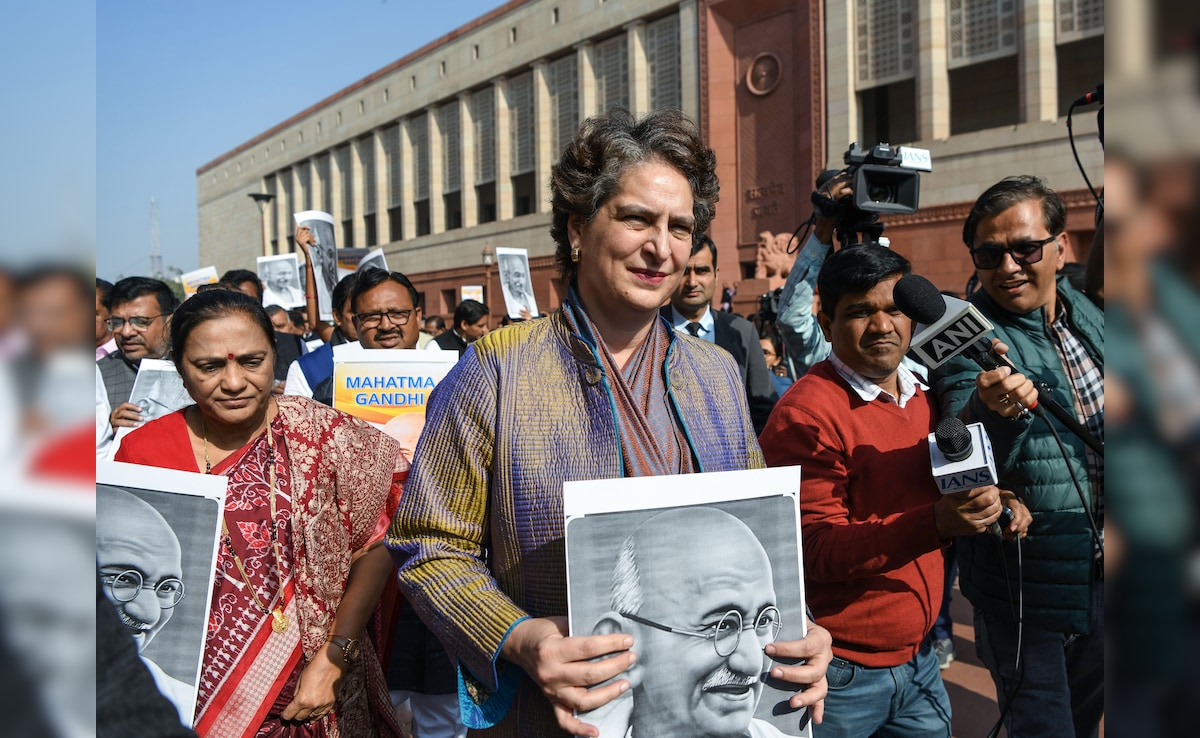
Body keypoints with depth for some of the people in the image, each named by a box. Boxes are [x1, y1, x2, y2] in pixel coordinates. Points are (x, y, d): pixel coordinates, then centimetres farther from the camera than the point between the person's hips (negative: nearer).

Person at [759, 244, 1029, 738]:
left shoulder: (920, 396, 7)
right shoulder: (806, 414, -18)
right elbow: (814, 552, -22)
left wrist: (991, 506, -1)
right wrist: (935, 523, -33)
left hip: (918, 659, 7)